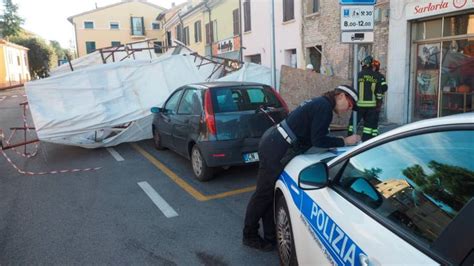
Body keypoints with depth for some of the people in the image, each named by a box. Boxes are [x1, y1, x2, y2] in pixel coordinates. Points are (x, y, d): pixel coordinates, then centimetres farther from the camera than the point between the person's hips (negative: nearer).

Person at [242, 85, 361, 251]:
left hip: (273, 143, 10)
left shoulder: (320, 103, 17)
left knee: (271, 193, 15)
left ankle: (270, 235, 26)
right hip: (276, 150, -10)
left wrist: (338, 141, 14)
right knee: (264, 193, 2)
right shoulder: (325, 107, -12)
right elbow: (317, 140, -15)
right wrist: (344, 141, -6)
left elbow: (312, 136, 19)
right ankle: (250, 236, 18)